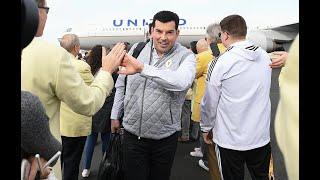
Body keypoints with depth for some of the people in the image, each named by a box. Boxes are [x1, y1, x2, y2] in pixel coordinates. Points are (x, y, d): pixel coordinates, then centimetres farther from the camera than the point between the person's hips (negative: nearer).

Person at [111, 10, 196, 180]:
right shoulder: (136, 49, 1)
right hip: (132, 134, 1)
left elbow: (181, 82, -32)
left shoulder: (185, 56, -9)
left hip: (165, 138, -1)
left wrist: (142, 68, -38)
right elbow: (121, 85, 10)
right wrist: (115, 115, 12)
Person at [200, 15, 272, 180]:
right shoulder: (265, 57, -1)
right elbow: (263, 93, 8)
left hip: (230, 140, -4)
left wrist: (206, 128, 3)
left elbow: (209, 102, -10)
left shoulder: (220, 63, -17)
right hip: (262, 136, 5)